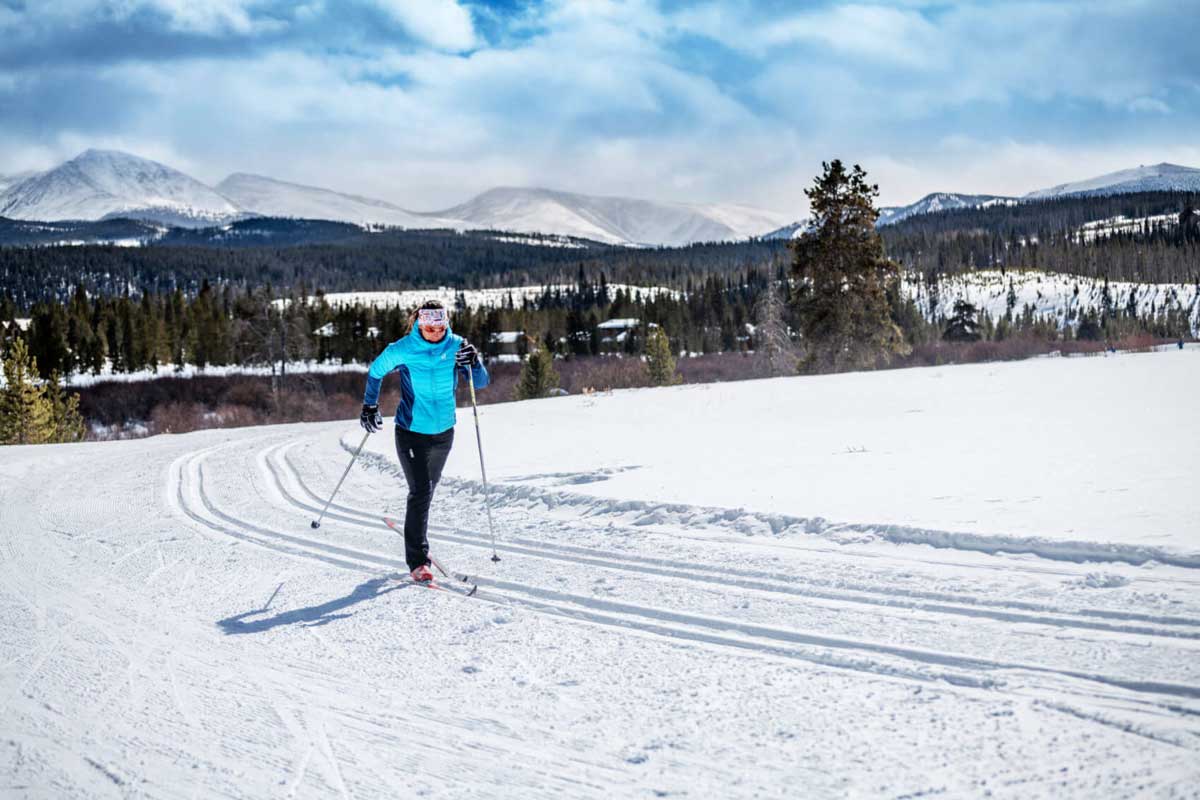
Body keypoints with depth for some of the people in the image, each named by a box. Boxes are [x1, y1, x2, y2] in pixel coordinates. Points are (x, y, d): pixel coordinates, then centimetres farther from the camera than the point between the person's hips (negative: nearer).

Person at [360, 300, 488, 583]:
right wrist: (369, 406, 5)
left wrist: (473, 362, -28)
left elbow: (481, 383, -9)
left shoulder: (456, 347, -7)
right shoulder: (401, 350, -13)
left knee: (427, 491, 19)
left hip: (444, 432, 4)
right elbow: (375, 372, 5)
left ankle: (417, 540, 42)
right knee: (420, 492, -14)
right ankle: (418, 562, -10)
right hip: (411, 432, -4)